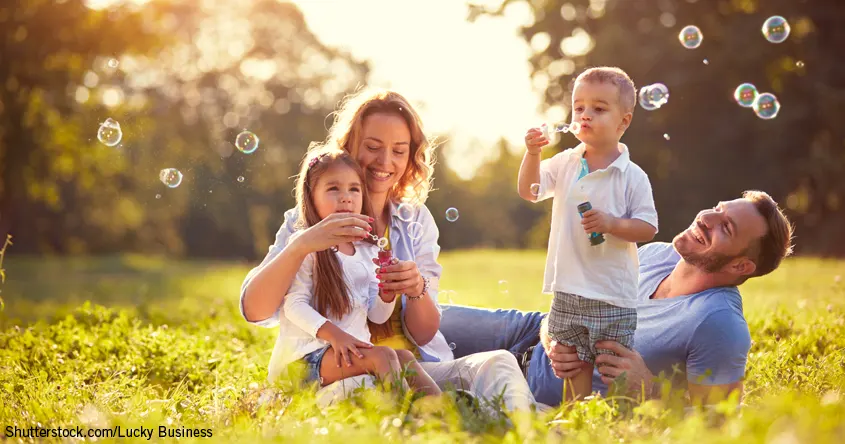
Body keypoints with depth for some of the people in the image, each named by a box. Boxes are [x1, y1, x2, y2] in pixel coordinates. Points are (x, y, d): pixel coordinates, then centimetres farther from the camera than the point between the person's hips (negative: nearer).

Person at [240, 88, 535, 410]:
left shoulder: (416, 221, 13)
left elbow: (425, 335, 7)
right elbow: (254, 311, -11)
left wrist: (417, 290, -16)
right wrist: (301, 245, -27)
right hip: (335, 372, -2)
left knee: (498, 364, -28)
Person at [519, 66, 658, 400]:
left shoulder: (633, 176, -7)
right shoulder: (565, 164, 6)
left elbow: (648, 228, -8)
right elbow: (529, 192, 5)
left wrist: (611, 223, -23)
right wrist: (532, 154, -9)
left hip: (613, 296, -4)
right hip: (568, 291, 4)